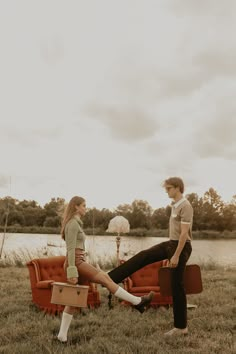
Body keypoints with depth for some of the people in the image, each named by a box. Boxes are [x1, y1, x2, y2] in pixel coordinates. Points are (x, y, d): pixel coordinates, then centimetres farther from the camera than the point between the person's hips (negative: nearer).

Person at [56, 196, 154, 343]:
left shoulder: (75, 222, 19)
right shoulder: (73, 223, -10)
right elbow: (71, 249, -17)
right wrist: (72, 272, -21)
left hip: (79, 262, 10)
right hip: (76, 263, -10)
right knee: (106, 279, -9)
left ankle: (62, 335, 13)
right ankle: (138, 301, -5)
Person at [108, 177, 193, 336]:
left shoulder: (185, 206, -18)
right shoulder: (175, 205, 12)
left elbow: (184, 233, -23)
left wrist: (176, 256, -25)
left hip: (181, 247, -9)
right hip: (170, 243, 9)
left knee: (177, 286, -3)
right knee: (143, 256, 1)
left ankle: (181, 327, 9)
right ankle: (110, 278, 2)